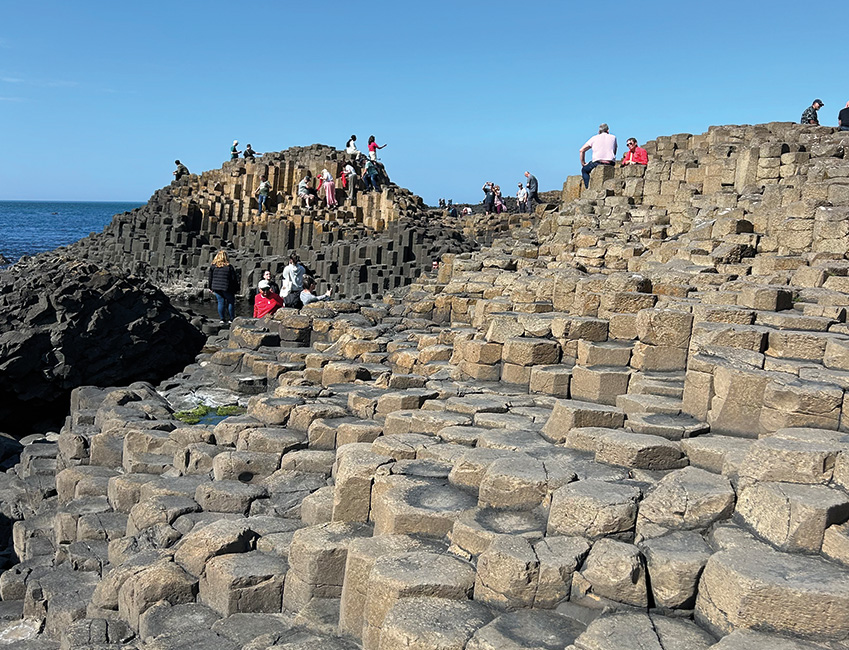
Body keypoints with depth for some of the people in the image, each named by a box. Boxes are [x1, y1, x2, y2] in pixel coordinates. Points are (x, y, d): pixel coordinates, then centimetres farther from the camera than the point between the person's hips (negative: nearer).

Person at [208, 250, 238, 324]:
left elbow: (210, 278, 7)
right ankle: (231, 319, 7)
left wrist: (211, 287, 18)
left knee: (220, 302, 9)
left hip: (216, 288, 3)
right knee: (231, 302, 8)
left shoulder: (213, 266, 1)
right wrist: (235, 289, 4)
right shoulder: (229, 267, -8)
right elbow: (234, 279, -5)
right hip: (227, 289, -3)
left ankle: (222, 319, 9)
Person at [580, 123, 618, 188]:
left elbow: (582, 150, 9)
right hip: (611, 165, 2)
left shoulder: (594, 138, 12)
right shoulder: (613, 137, 17)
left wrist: (583, 164, 15)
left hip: (597, 163, -2)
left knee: (584, 170, 24)